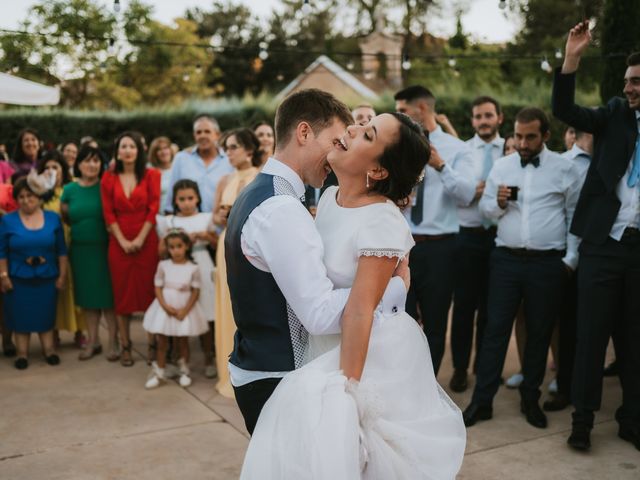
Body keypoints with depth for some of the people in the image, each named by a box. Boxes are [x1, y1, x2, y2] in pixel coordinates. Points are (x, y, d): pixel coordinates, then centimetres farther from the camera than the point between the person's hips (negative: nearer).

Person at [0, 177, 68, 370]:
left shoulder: (53, 218, 1)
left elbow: (61, 250, 4)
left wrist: (62, 275, 1)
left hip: (47, 277, 1)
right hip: (18, 279, -1)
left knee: (46, 315, 8)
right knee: (20, 316, 5)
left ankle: (49, 350, 17)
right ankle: (22, 353, 15)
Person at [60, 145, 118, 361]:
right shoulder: (69, 189, 5)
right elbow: (65, 220, 13)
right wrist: (64, 212, -3)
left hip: (104, 248, -3)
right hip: (80, 249, 3)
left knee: (108, 295, 1)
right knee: (87, 295, 10)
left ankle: (113, 342, 11)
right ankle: (93, 341, 22)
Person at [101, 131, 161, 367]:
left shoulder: (152, 175, 2)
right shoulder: (108, 178, 7)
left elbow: (154, 209, -5)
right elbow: (108, 214, 3)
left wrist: (140, 239, -11)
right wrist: (123, 241, -7)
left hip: (147, 241, -2)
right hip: (119, 243, 2)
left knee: (149, 290, 1)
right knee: (122, 292, 4)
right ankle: (125, 345, 12)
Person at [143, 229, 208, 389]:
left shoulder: (193, 268, -7)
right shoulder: (163, 265, -4)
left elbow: (195, 292, -6)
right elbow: (158, 287, -3)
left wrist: (185, 310, -14)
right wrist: (165, 306, -15)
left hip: (185, 309, -1)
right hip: (165, 308, 1)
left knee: (183, 340, 9)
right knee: (161, 341, 6)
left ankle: (184, 371, 24)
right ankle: (159, 373, 17)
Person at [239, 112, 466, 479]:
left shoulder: (384, 224, -26)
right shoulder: (330, 196, -2)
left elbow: (360, 312, -27)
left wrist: (347, 386, -24)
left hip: (373, 353, -8)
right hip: (329, 345, 8)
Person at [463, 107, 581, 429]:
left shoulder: (564, 168, 2)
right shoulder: (502, 166, 8)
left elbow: (574, 216, 3)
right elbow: (485, 207, 10)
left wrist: (570, 258, -1)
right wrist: (498, 203, -12)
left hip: (548, 262, -1)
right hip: (506, 259, 1)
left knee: (539, 333, 9)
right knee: (495, 329, 2)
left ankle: (530, 399, 25)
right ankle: (482, 401, 9)